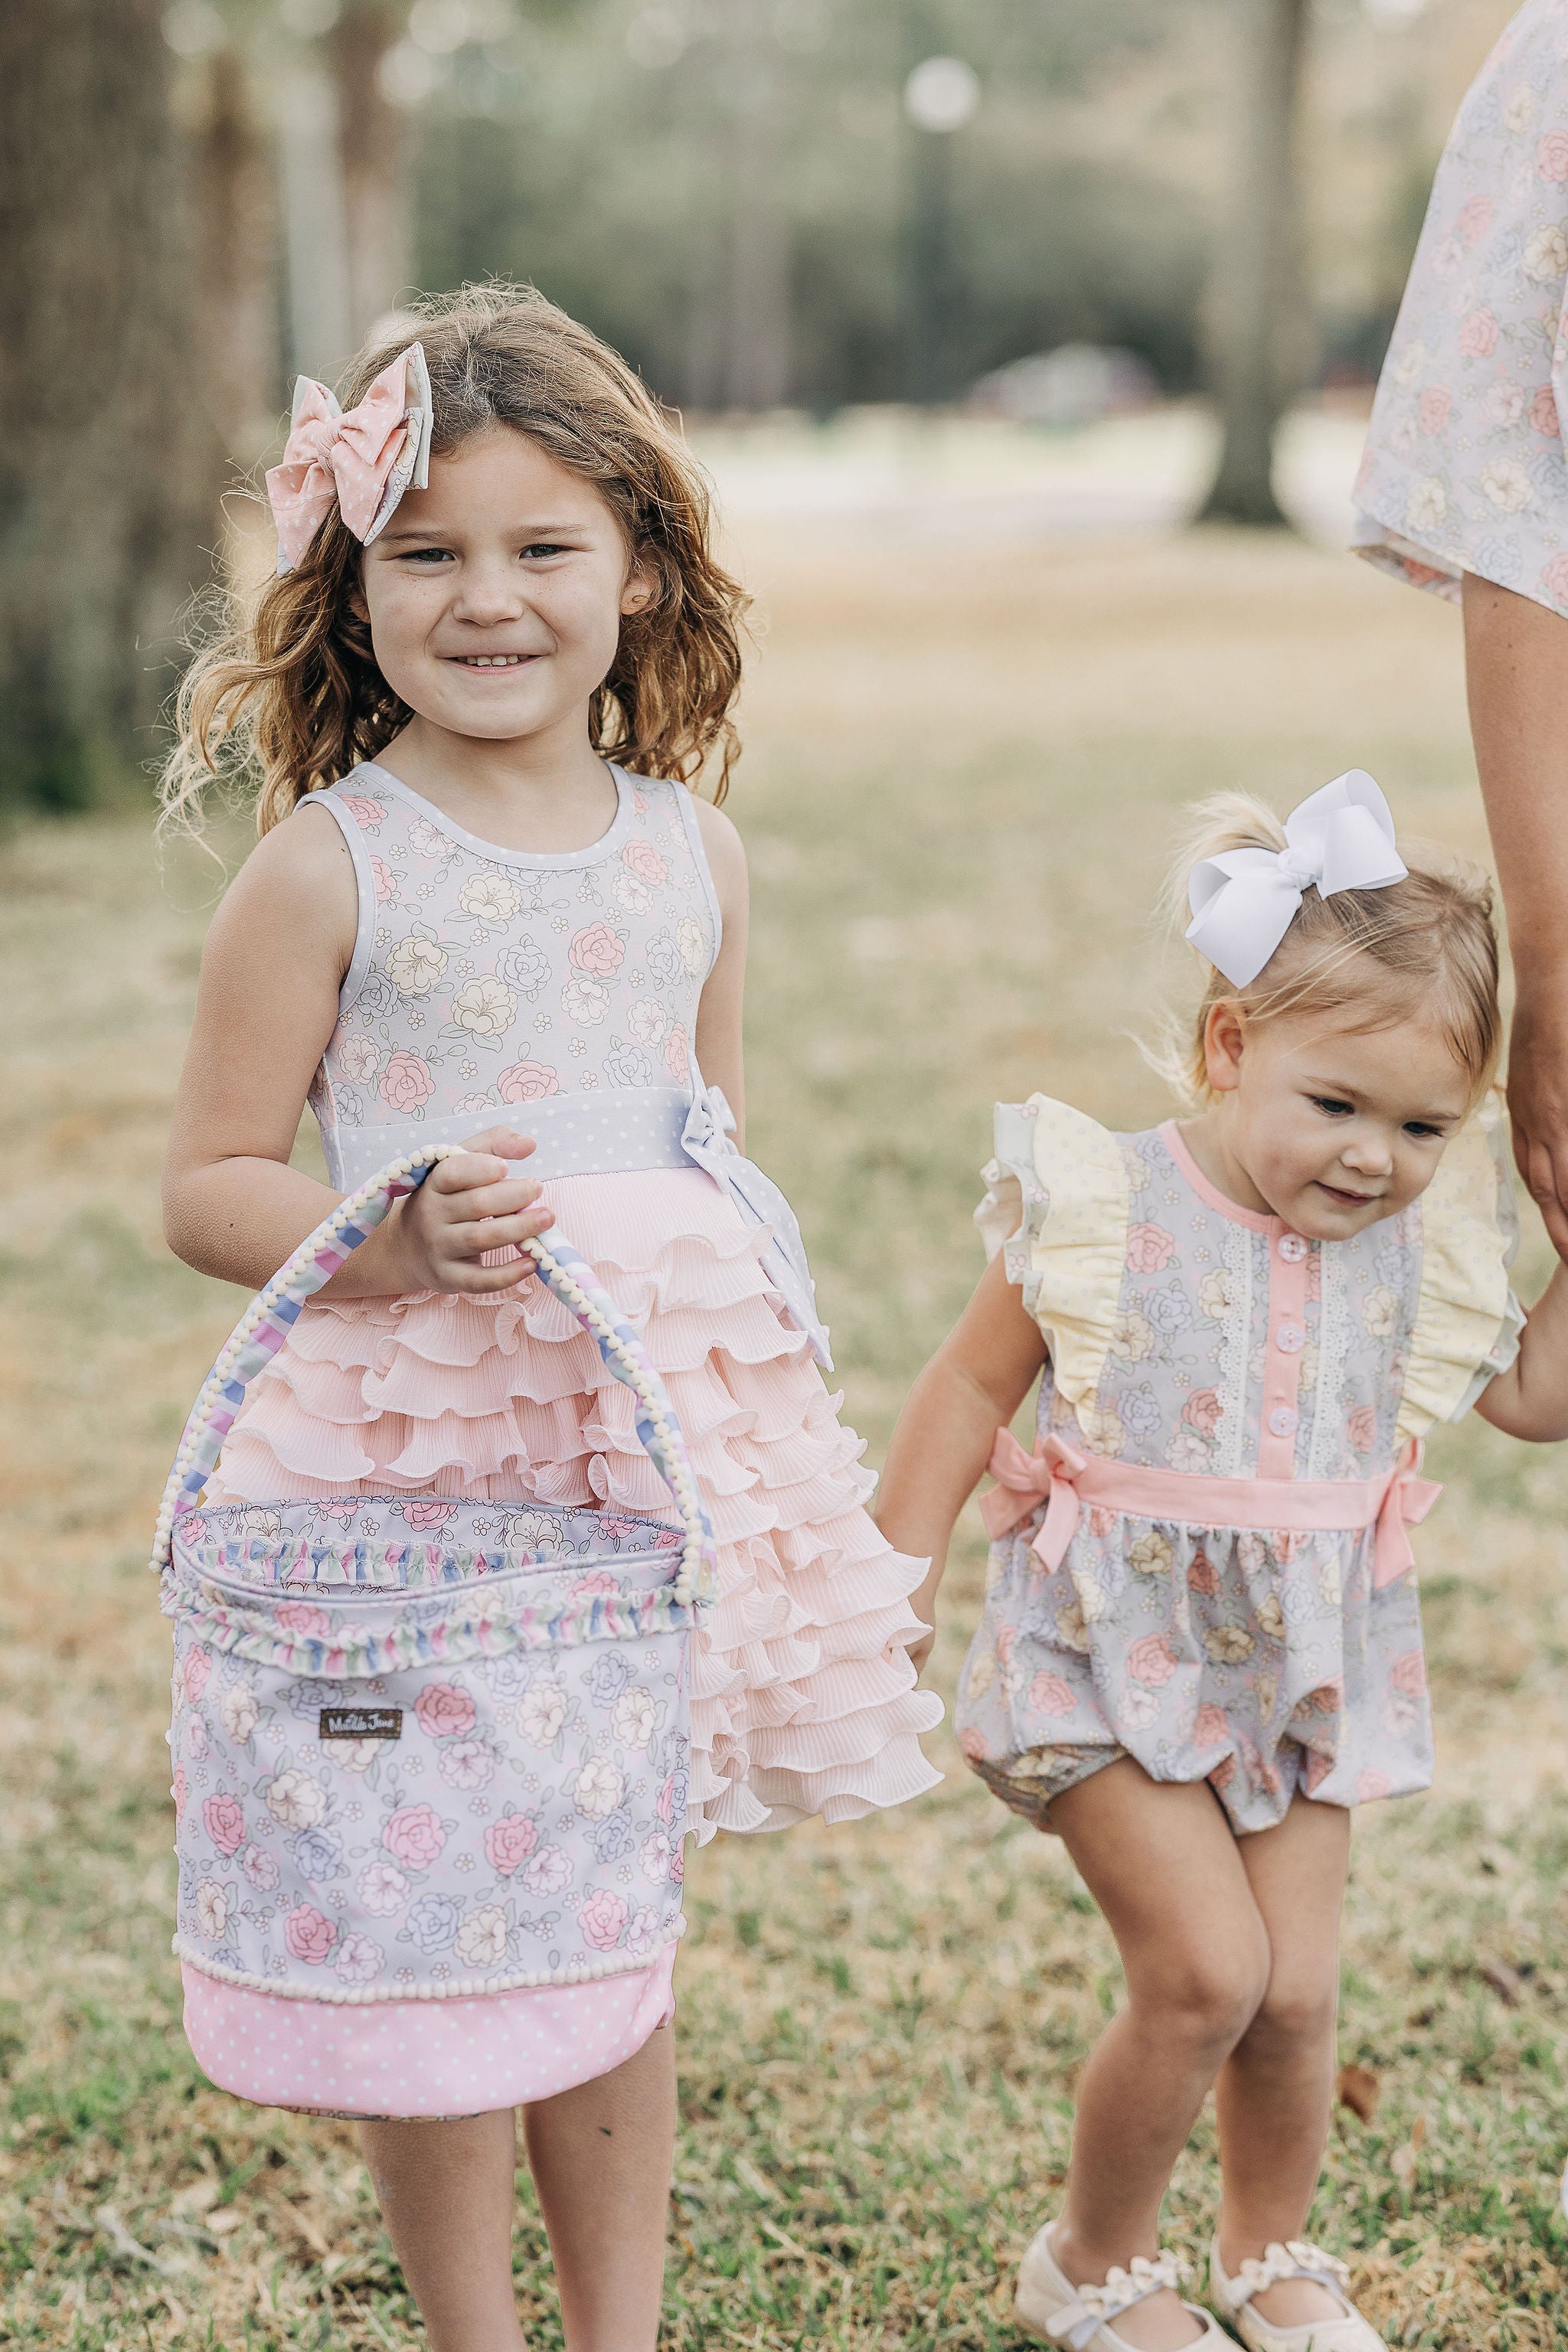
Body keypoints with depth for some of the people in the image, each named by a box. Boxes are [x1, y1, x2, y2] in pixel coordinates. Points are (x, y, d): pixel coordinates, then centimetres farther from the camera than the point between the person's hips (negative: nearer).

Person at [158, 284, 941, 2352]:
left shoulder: (696, 853, 6)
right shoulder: (326, 865, -7)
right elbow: (209, 1187, -4)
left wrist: (753, 1410, 13)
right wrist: (403, 1242, -21)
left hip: (668, 1426, 4)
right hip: (417, 1443, -3)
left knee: (620, 1911, 13)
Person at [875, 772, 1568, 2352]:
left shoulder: (1425, 1247, -1)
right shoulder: (1101, 1211, -14)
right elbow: (974, 1388, -4)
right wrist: (895, 1588, -1)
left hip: (1303, 1664, 4)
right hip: (1116, 1647, -4)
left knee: (1294, 1993, 6)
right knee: (1204, 1972, -11)